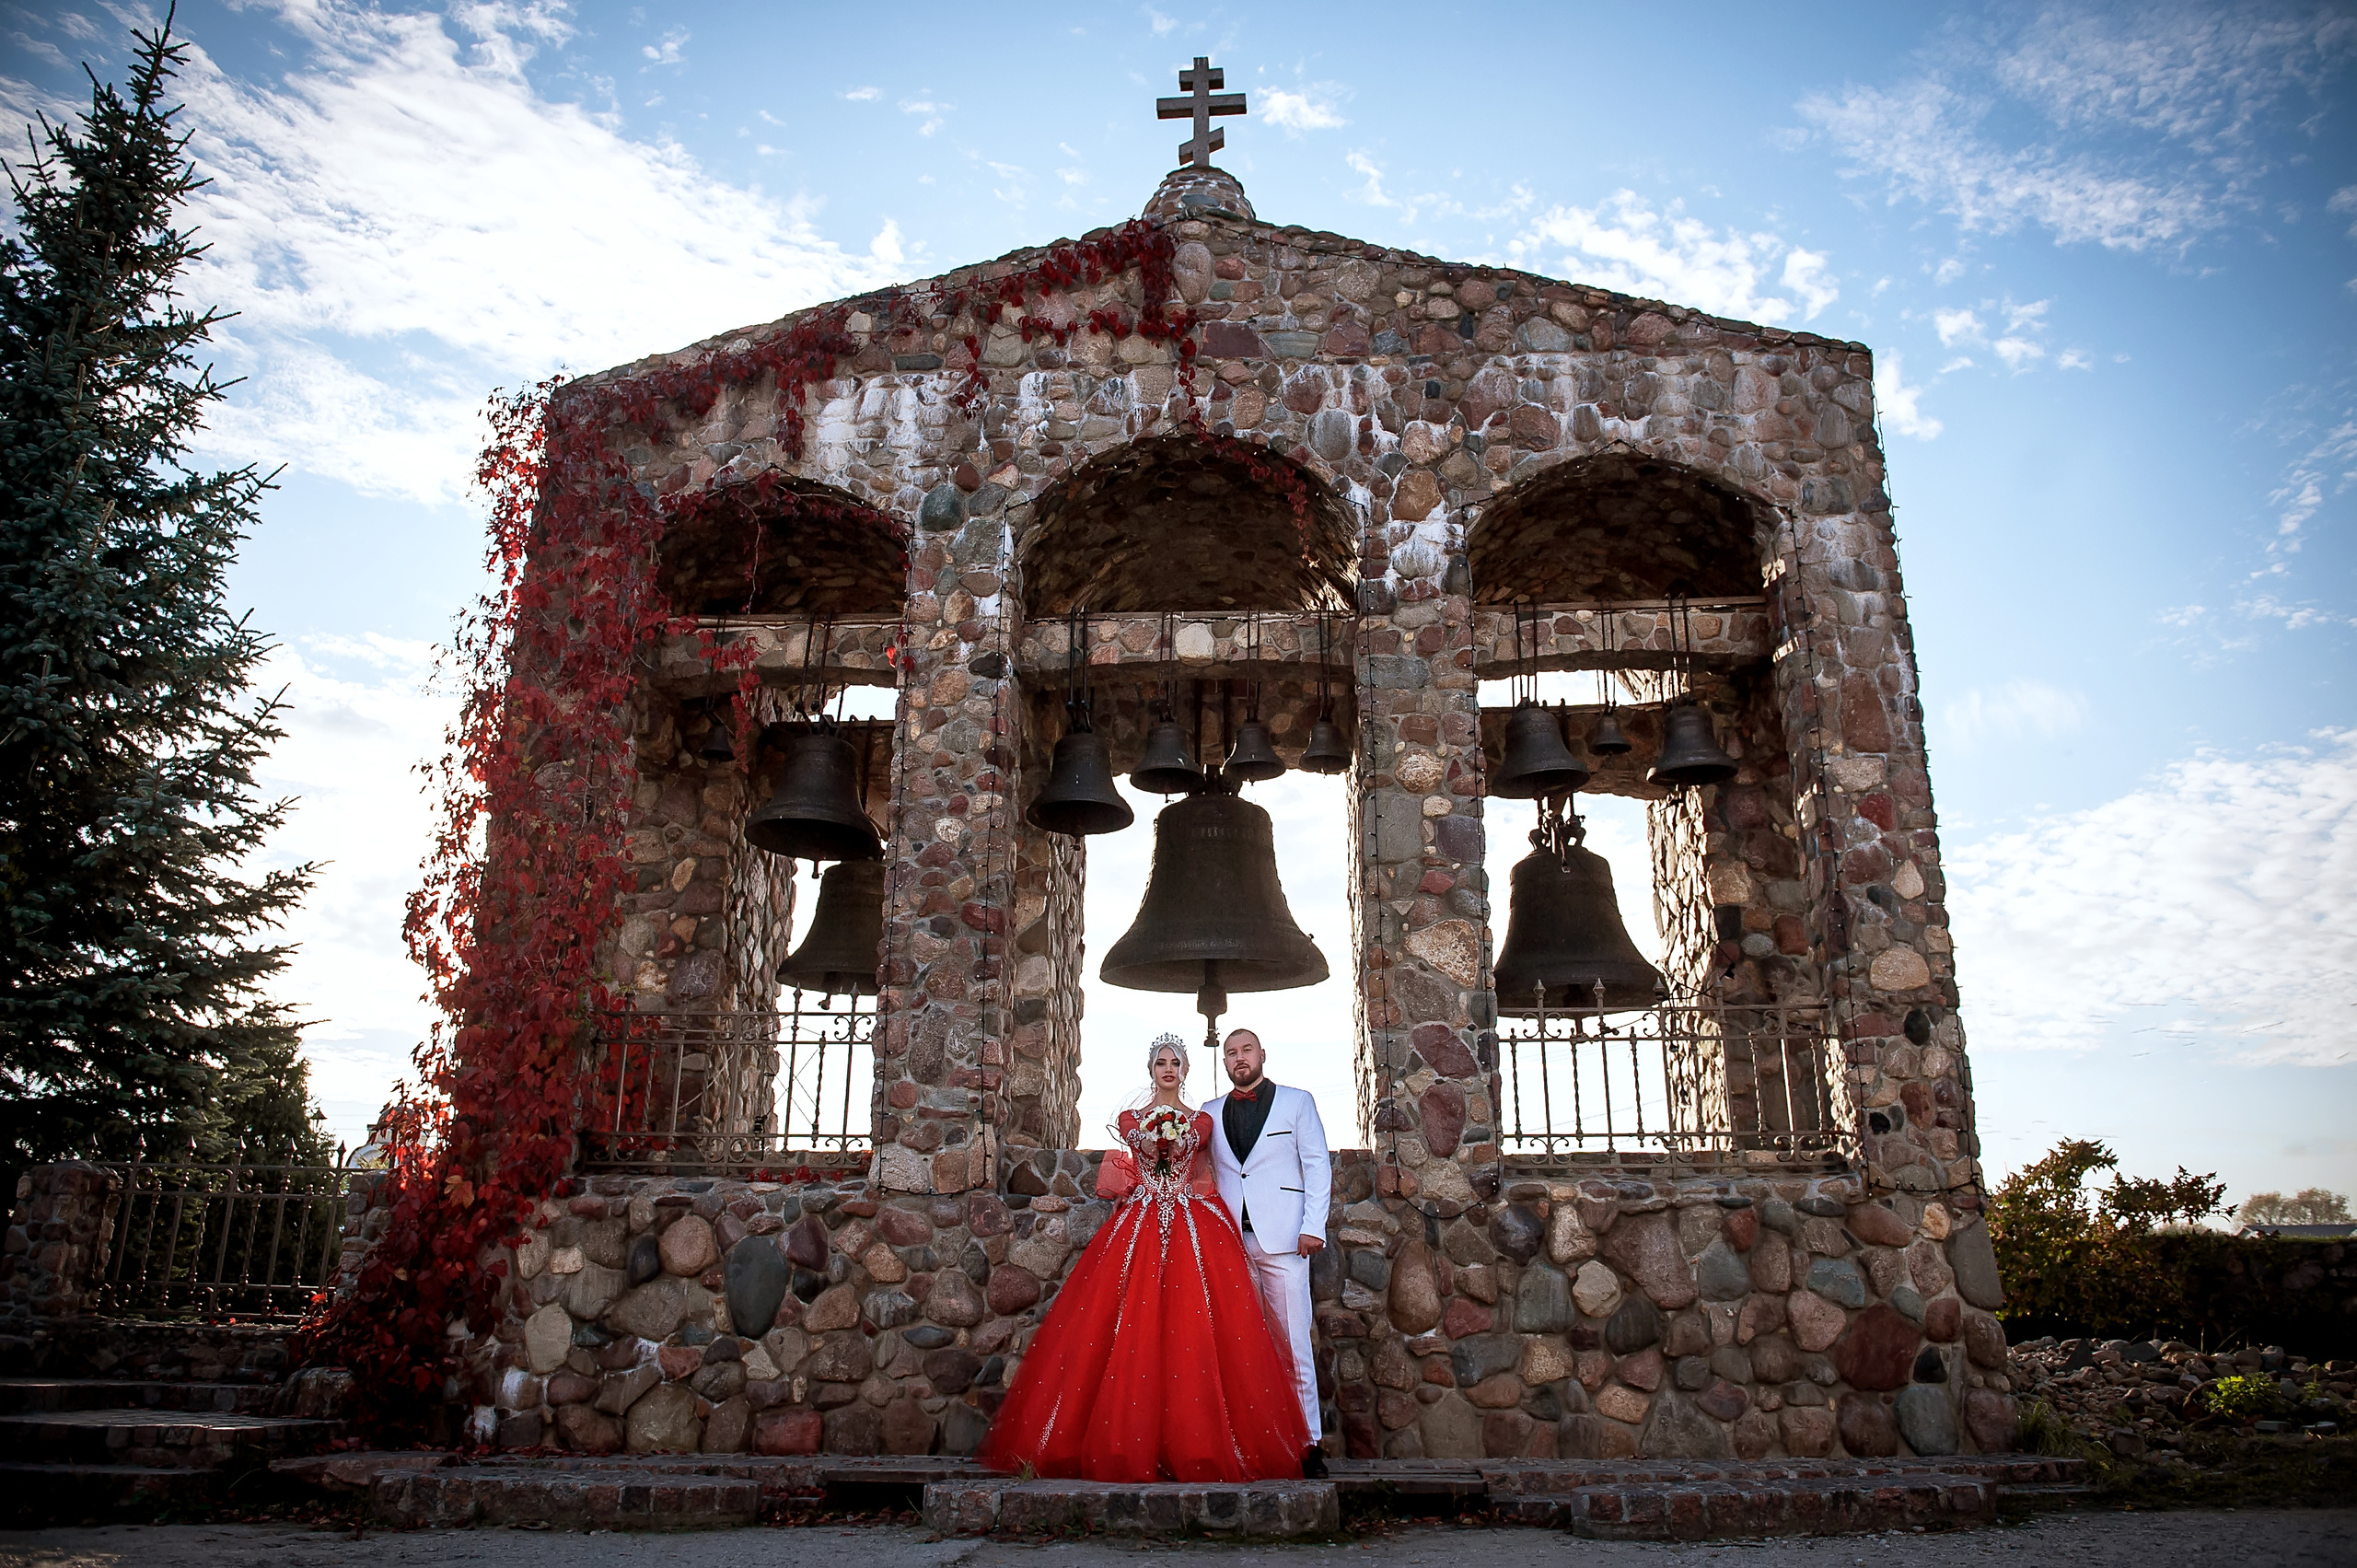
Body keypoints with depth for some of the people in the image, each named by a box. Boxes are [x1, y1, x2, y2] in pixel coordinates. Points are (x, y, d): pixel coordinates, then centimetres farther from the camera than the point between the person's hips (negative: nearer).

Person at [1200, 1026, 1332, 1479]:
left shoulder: (1297, 1102, 10)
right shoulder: (1210, 1112, 17)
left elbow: (1317, 1165, 5)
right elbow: (1203, 1173, 18)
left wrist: (1313, 1226, -6)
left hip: (1282, 1237, -3)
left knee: (1294, 1344, -4)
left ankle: (1306, 1444, 2)